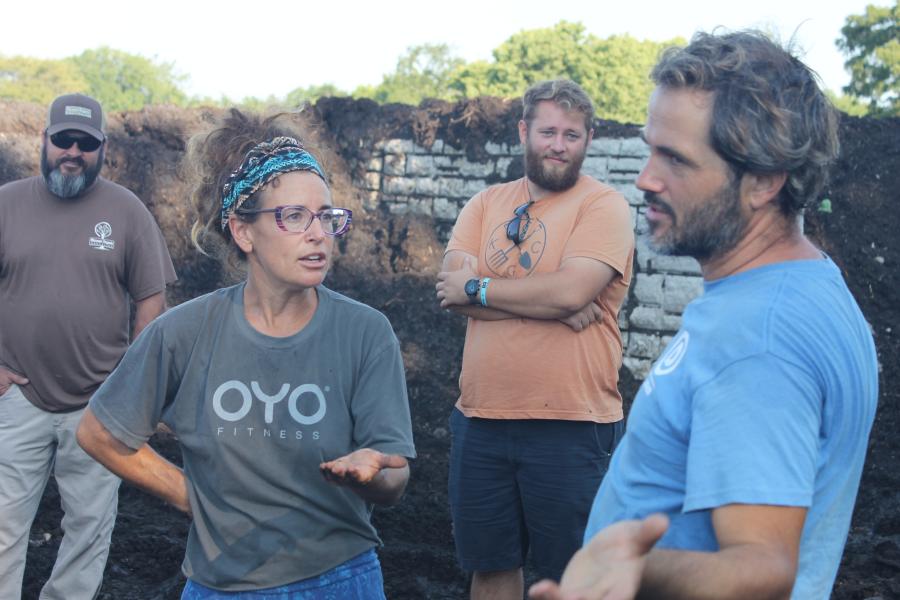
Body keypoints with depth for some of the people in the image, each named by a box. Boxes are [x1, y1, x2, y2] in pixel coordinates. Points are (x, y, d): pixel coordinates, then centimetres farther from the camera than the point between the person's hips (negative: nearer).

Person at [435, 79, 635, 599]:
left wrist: (477, 288, -8)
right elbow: (452, 286, -4)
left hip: (571, 427, -5)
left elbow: (569, 292, -20)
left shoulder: (604, 205, -5)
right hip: (480, 422, 5)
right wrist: (546, 301, -15)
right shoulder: (486, 205, 10)